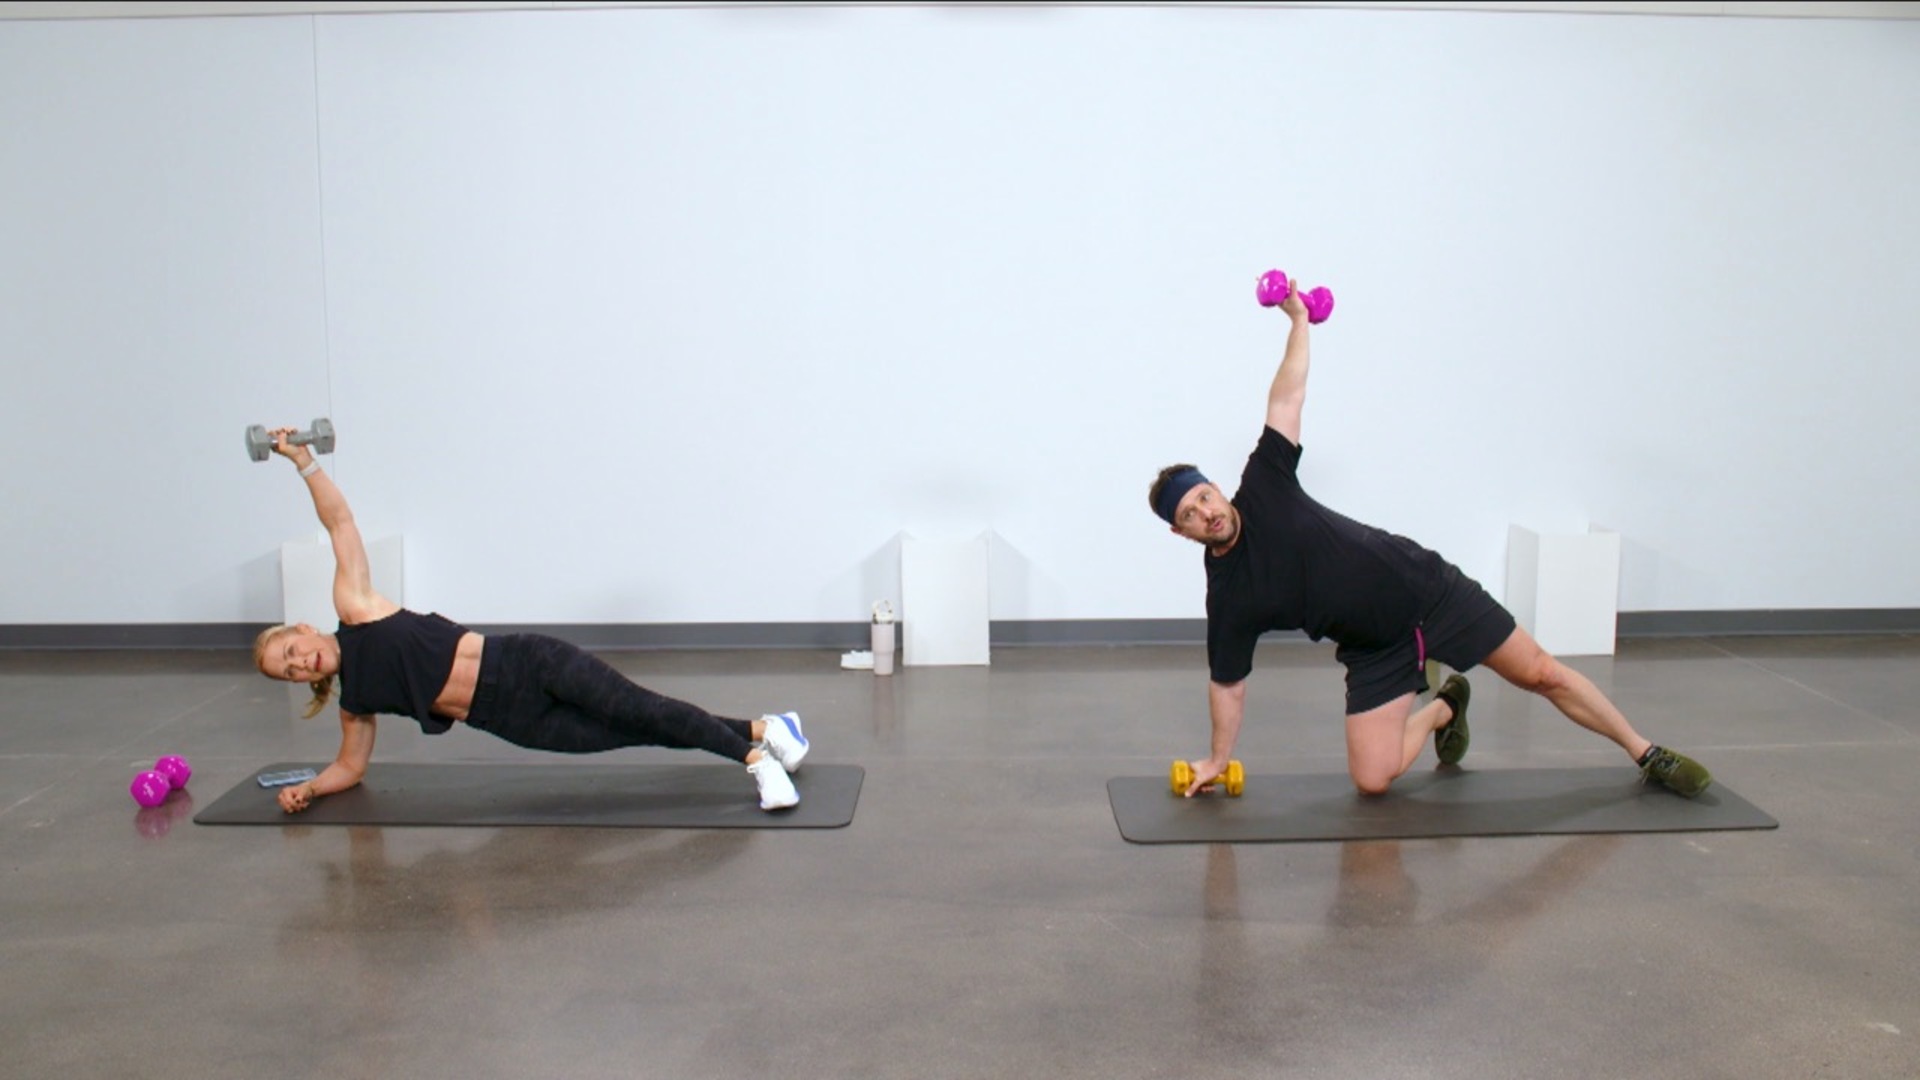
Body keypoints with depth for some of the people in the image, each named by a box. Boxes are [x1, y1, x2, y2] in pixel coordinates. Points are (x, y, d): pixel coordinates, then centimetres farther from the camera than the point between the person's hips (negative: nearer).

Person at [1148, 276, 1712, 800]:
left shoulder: (1263, 490, -11)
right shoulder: (1227, 596, -11)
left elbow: (1287, 397, -6)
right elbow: (1228, 684, -1)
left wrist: (1298, 318, -7)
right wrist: (1217, 760, -3)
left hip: (1427, 587, 0)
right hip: (1377, 651, 1)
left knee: (1540, 672, 0)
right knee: (1371, 780, -10)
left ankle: (1648, 755, 22)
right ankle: (1443, 708, 19)